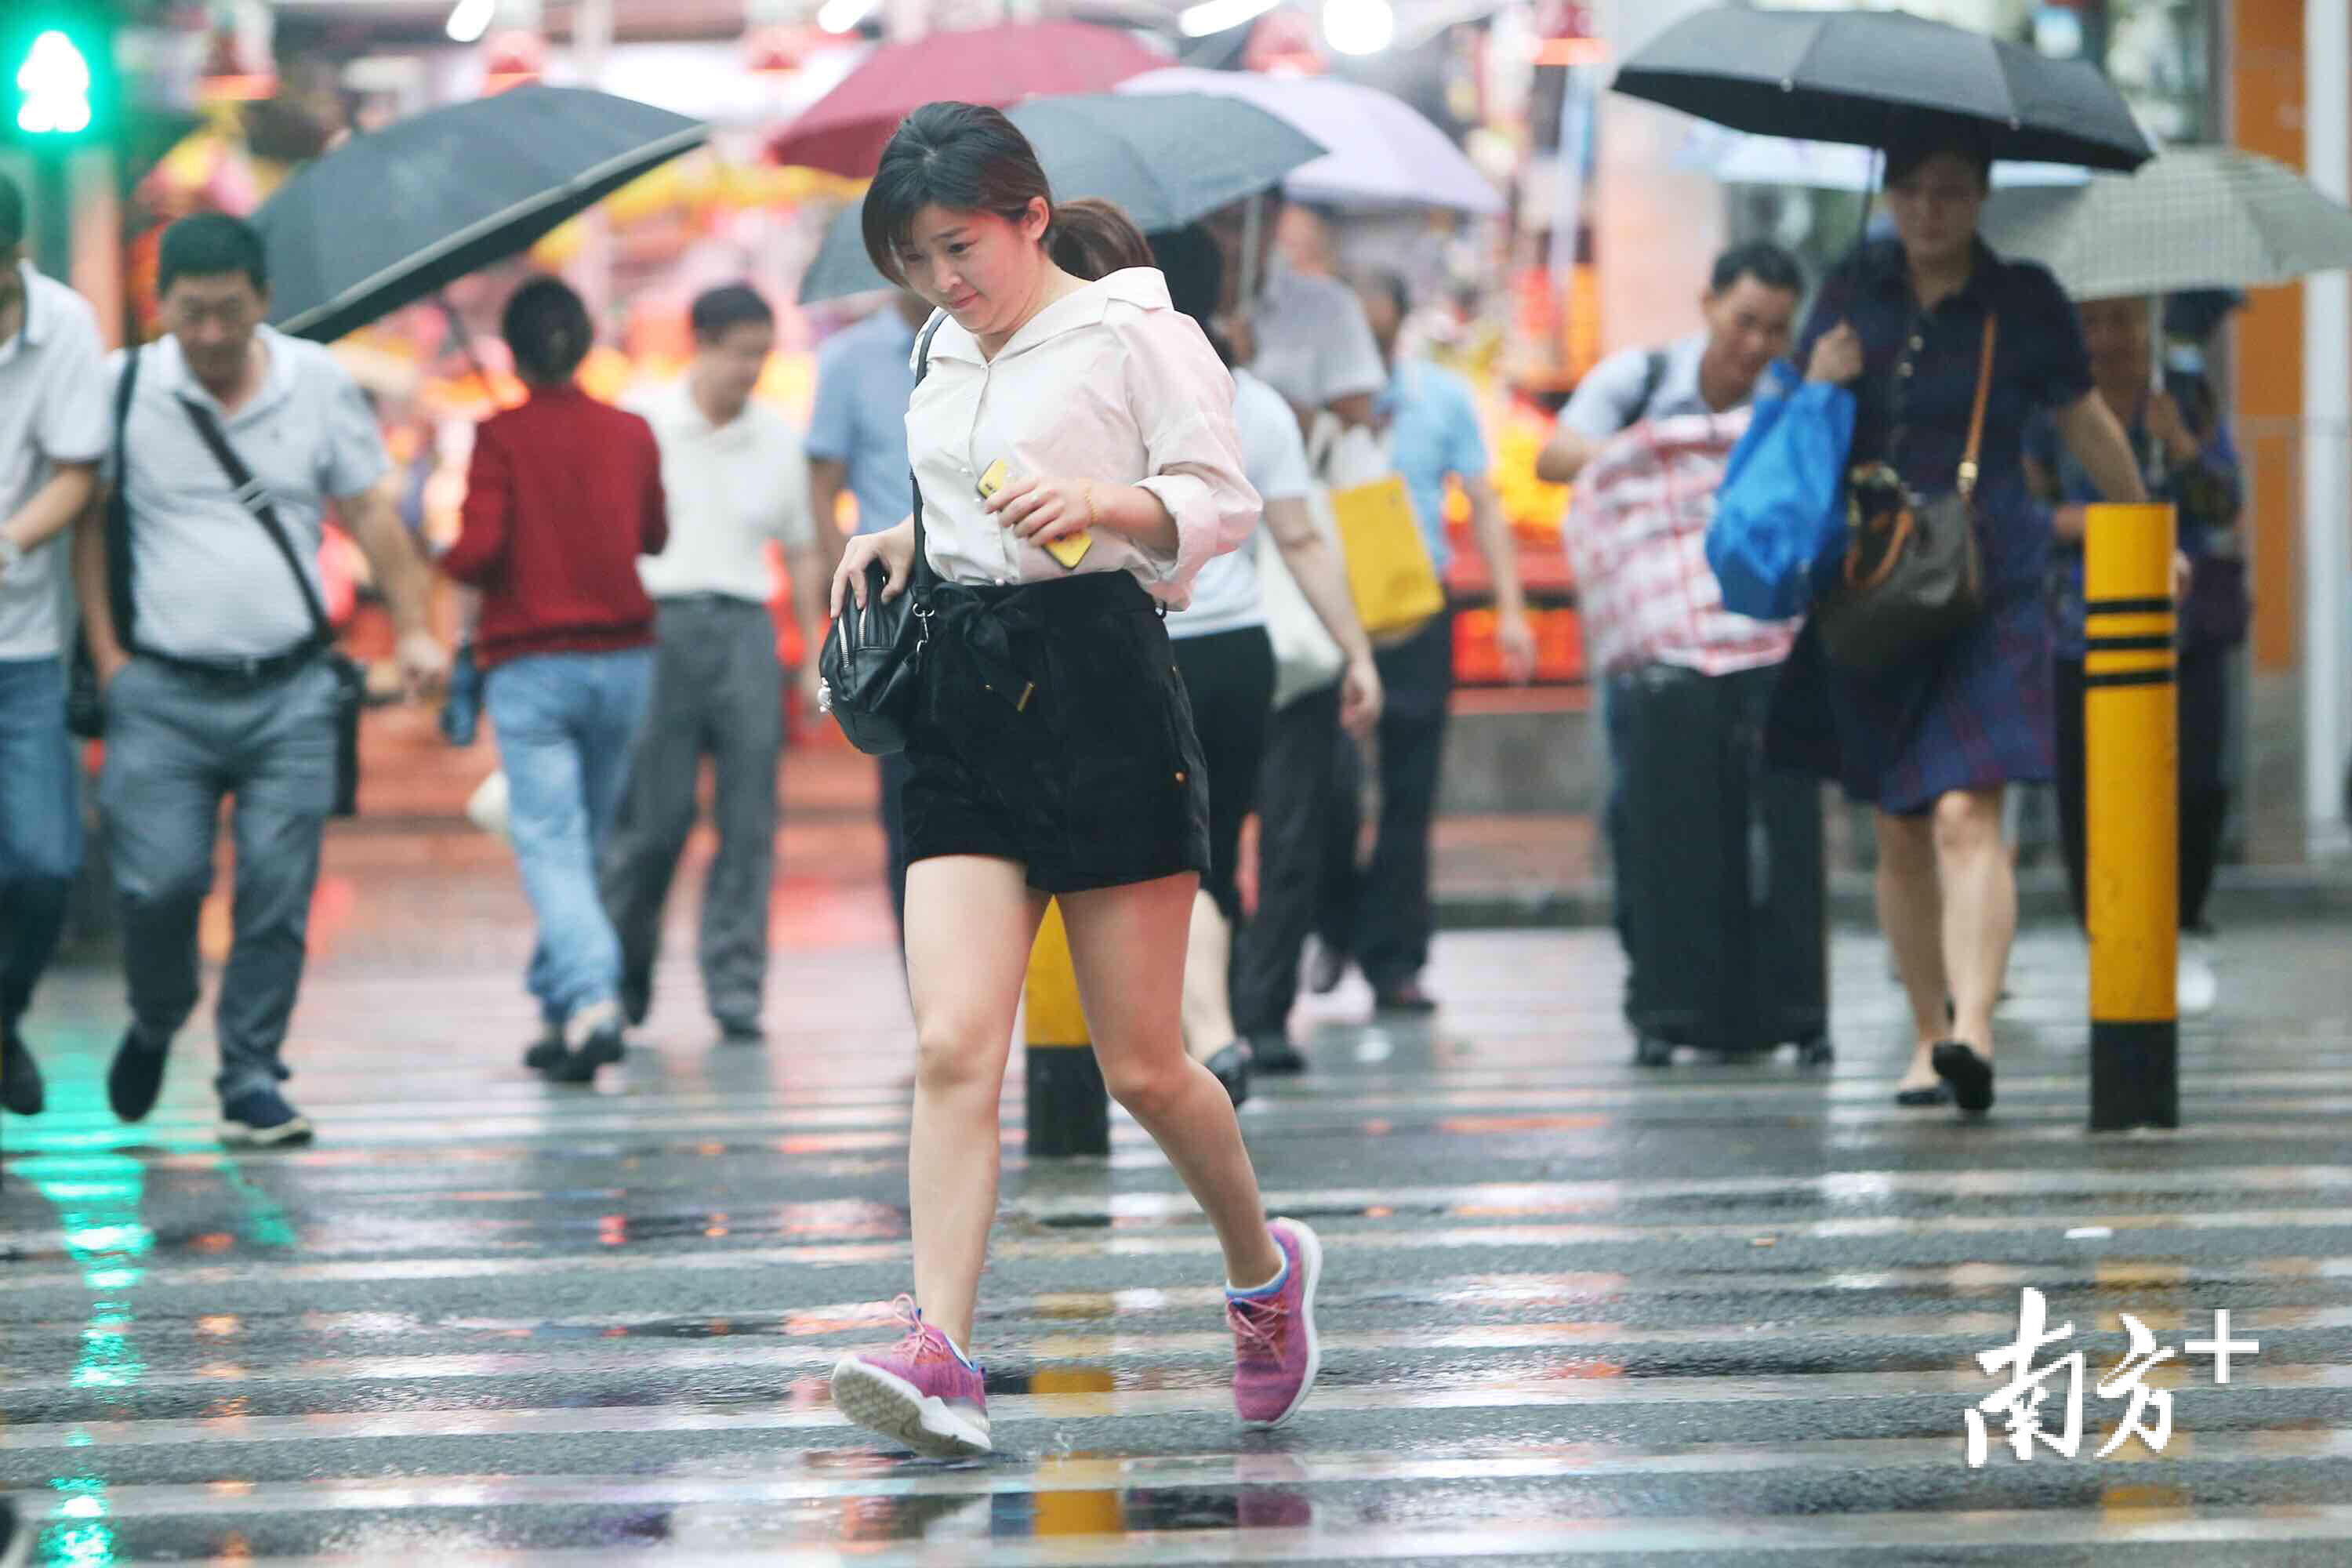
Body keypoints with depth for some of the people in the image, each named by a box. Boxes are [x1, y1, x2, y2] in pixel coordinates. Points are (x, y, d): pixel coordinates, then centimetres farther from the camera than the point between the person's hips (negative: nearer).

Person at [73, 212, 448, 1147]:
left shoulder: (318, 384, 5)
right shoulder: (123, 387, 0)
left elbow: (370, 513, 12)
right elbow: (86, 518, 4)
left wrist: (412, 630, 5)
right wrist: (106, 656, -3)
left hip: (290, 691, 1)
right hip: (162, 692, -1)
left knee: (278, 892, -4)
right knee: (160, 882, -10)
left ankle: (251, 1082, 5)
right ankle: (155, 1023, 20)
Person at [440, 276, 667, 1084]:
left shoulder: (501, 434, -7)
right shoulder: (631, 433, 4)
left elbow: (479, 550, -14)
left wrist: (447, 562, 7)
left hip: (529, 663, -4)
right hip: (623, 656, 4)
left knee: (549, 845, -7)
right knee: (585, 839, 16)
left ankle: (592, 1001, -24)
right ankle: (557, 1007, 21)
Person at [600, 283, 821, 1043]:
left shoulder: (778, 438, 12)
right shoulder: (641, 425, 2)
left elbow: (802, 553, 18)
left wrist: (818, 659, 13)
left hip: (745, 630, 3)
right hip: (659, 623, -3)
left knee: (750, 819, -4)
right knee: (654, 816, -4)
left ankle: (736, 987, -1)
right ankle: (623, 972, 15)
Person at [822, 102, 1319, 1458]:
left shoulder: (1130, 330, -2)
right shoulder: (941, 355, 19)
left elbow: (1226, 501, -7)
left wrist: (1103, 503, -24)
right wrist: (906, 542, 13)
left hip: (1103, 687, -6)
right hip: (966, 699, 6)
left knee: (1142, 1066, 0)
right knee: (953, 1045, -11)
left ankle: (1264, 1268, 27)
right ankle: (940, 1355, -20)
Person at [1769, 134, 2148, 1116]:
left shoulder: (2022, 300, -1)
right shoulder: (1854, 290, 7)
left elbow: (2086, 425, 11)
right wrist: (1818, 389, -9)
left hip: (1988, 589, -3)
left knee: (1965, 814, -18)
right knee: (1899, 834, 9)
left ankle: (1971, 1033, -28)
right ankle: (1927, 1036, 21)